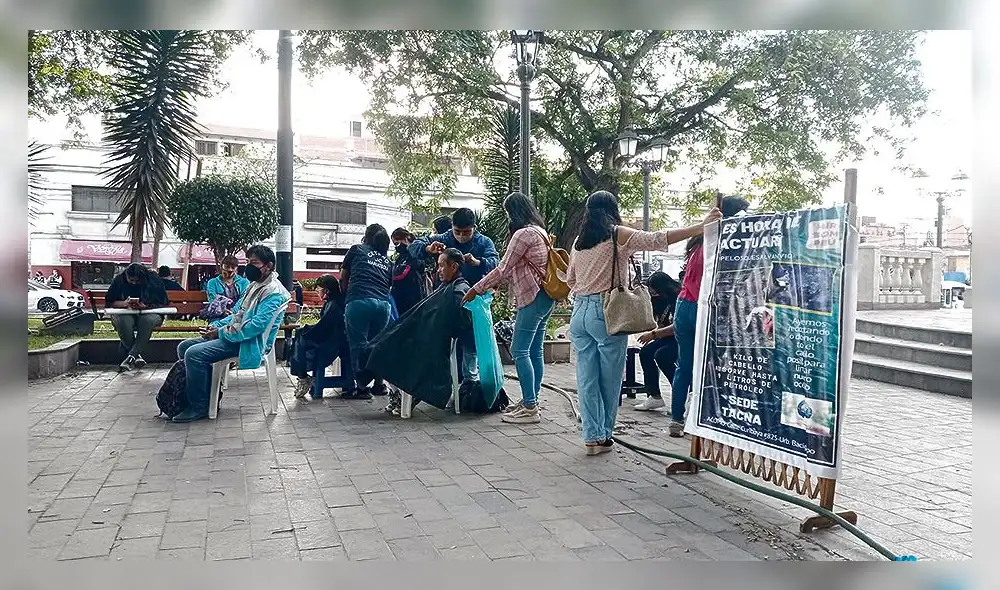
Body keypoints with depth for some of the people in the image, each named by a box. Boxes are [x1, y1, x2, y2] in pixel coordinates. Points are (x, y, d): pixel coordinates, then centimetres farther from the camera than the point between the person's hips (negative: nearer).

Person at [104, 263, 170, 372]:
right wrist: (124, 303, -19)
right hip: (125, 313, 1)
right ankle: (137, 355, -23)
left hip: (149, 312, -1)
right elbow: (109, 301, 2)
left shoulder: (153, 279, -7)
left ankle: (130, 356, -31)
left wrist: (145, 306, -25)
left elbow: (163, 302, -8)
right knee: (123, 320, -36)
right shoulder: (119, 279, -2)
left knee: (148, 320, -38)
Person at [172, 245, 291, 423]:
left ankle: (199, 407, -8)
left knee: (194, 354, -23)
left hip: (248, 343, -10)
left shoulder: (274, 293, -16)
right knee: (184, 347, 7)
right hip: (233, 335, 10)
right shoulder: (254, 285, 16)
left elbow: (256, 326, -26)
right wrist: (215, 326, 4)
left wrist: (221, 333, -18)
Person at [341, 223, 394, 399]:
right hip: (383, 303, 4)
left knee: (359, 344, 1)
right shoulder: (388, 261, 26)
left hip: (359, 301, -4)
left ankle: (362, 386, 2)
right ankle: (379, 383, 20)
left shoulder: (356, 250, 19)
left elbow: (343, 279, 26)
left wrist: (346, 293, 42)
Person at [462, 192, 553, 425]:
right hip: (544, 296, 10)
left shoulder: (523, 234, -12)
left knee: (519, 351, -8)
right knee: (535, 351, 12)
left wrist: (476, 289, -6)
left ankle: (530, 408, -7)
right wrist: (494, 284, 17)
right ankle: (530, 401, 18)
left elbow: (503, 268, -13)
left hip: (533, 298, -10)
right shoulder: (539, 231, 18)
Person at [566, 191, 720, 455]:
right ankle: (603, 435, 15)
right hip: (606, 313, -6)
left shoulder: (580, 241, 12)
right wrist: (701, 227, -15)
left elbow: (570, 280, 17)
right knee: (609, 379, 6)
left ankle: (592, 436, 10)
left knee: (587, 378, 7)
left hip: (579, 312, 6)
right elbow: (657, 239, -14)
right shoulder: (618, 235, -4)